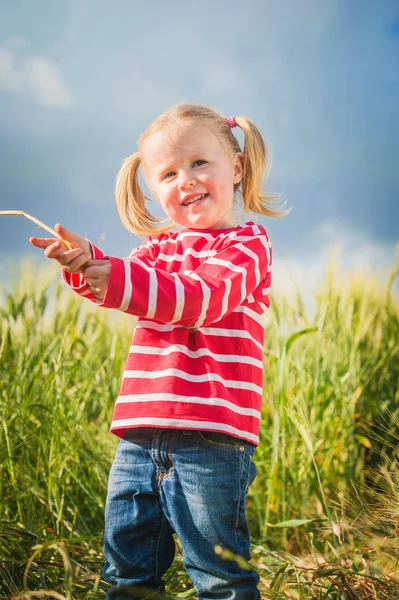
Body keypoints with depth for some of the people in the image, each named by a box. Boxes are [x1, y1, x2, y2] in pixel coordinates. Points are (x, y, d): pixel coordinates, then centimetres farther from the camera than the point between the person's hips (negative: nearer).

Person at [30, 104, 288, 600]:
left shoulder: (245, 244, -1)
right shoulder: (159, 245, 19)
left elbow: (202, 300, -18)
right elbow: (117, 287, 4)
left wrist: (120, 280, -30)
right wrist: (85, 262, -20)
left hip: (209, 435, -6)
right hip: (141, 432, 7)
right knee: (126, 554, 16)